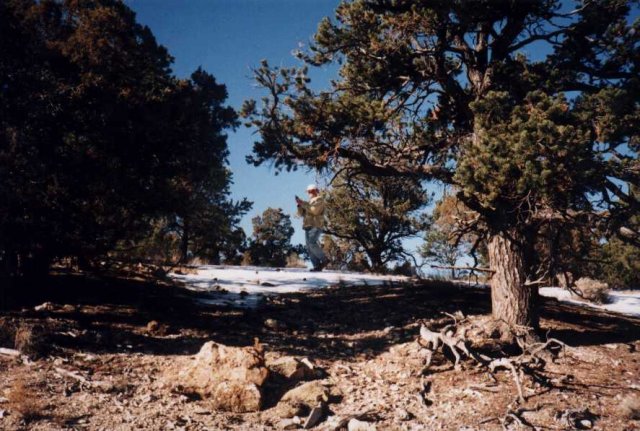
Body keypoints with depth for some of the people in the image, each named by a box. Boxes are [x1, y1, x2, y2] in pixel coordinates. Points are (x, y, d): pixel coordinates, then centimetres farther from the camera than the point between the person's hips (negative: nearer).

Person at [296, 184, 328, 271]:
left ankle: (324, 259, -14)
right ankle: (317, 266, -6)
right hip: (308, 227, 8)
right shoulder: (309, 203, 26)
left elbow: (314, 210, -16)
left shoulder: (319, 199, 1)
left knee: (312, 244, -24)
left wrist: (303, 203, -15)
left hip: (315, 226, -8)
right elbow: (301, 213, 19)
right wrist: (299, 205, 2)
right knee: (309, 248, -3)